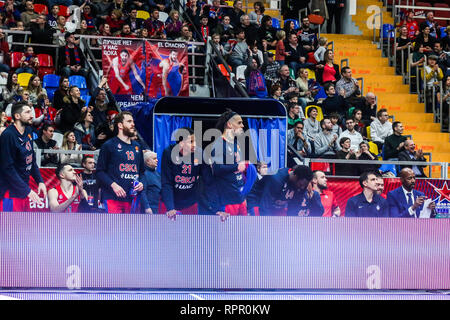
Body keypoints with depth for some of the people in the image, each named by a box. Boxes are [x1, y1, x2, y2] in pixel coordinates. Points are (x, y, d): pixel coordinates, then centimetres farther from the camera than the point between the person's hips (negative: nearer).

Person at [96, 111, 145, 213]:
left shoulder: (136, 147, 20)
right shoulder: (109, 145, 2)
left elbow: (142, 171, 27)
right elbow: (100, 171, -3)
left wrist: (141, 183, 5)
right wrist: (113, 185, -17)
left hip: (131, 197, 6)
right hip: (113, 197, -6)